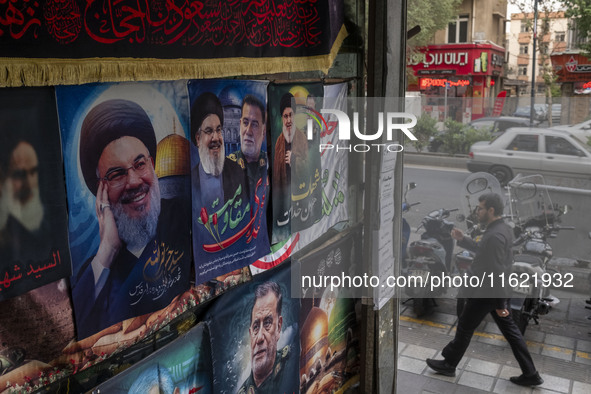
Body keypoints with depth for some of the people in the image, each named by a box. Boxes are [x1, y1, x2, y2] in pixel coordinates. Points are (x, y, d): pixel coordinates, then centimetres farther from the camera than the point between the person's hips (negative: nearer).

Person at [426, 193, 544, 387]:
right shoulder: (503, 228, 5)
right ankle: (530, 374, 22)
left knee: (465, 327, 9)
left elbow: (496, 272, -27)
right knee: (509, 329, 16)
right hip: (498, 290, 9)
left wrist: (500, 304, -23)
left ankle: (448, 364, 27)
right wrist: (462, 240, 12)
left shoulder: (494, 235, -28)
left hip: (486, 292, -9)